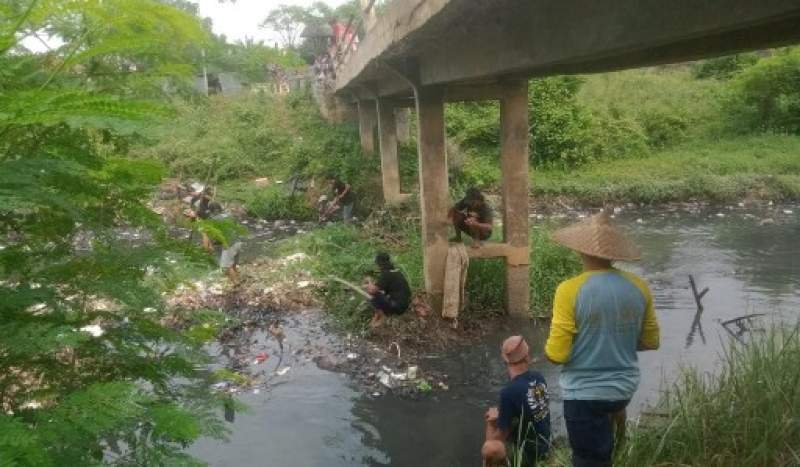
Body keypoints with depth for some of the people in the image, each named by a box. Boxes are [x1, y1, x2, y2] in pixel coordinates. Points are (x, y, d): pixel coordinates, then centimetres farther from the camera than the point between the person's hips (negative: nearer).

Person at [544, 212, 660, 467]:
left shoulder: (570, 290, -22)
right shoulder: (639, 287, -6)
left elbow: (557, 354, -19)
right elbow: (650, 341, 6)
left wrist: (549, 348, 3)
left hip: (585, 393, -5)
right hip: (625, 388, 5)